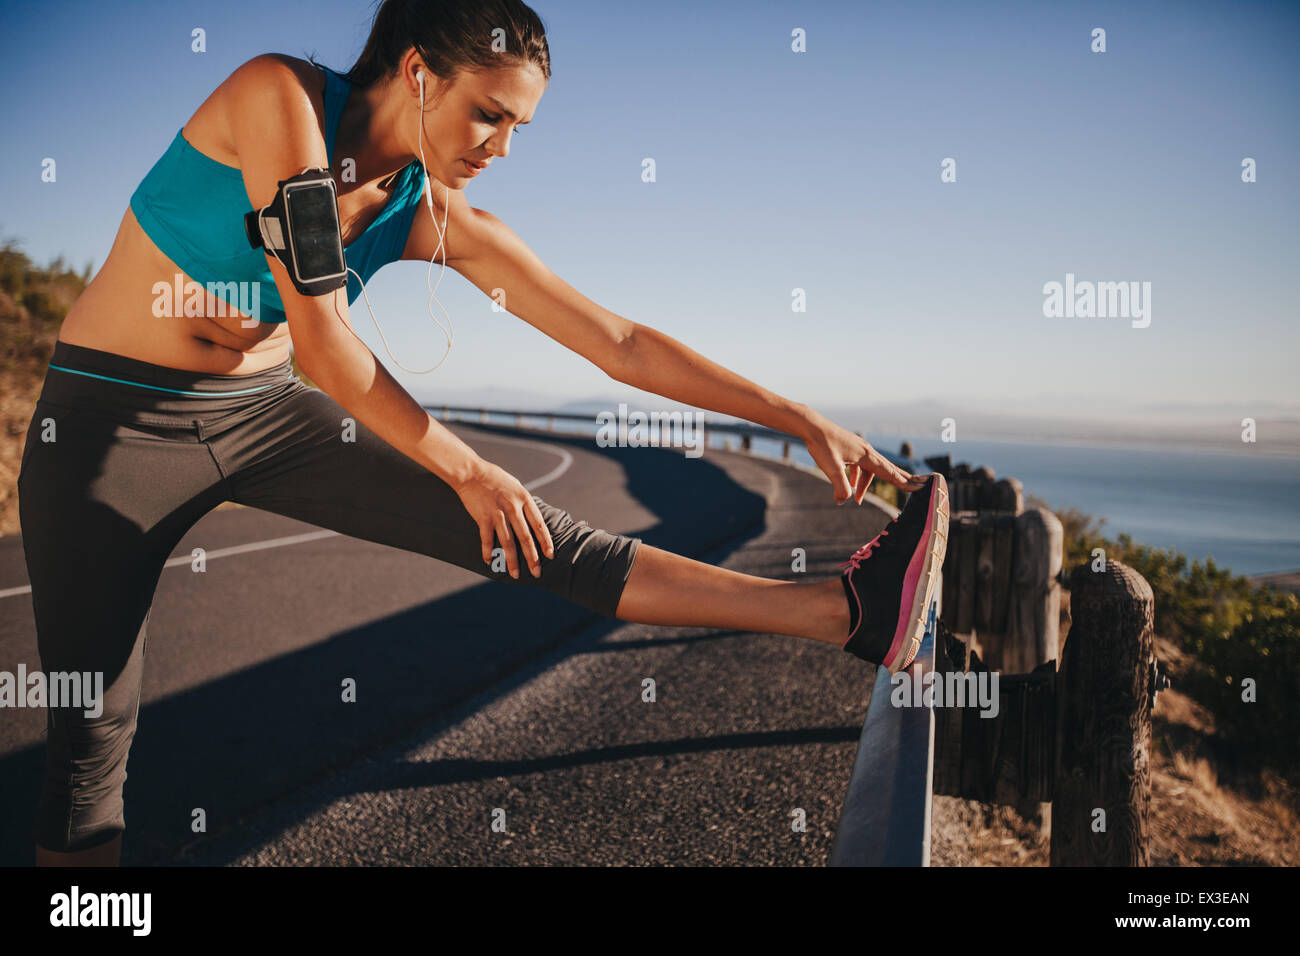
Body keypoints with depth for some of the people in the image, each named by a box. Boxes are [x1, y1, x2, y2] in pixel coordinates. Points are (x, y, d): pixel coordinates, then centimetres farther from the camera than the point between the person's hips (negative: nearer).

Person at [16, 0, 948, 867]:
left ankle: (851, 611, -13)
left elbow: (619, 343, -5)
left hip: (263, 411, 3)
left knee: (543, 540, -10)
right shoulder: (280, 95, -20)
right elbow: (321, 340, -24)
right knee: (94, 732, -2)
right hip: (115, 420, -3)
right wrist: (465, 469, -15)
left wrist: (802, 420, -6)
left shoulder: (440, 221, -5)